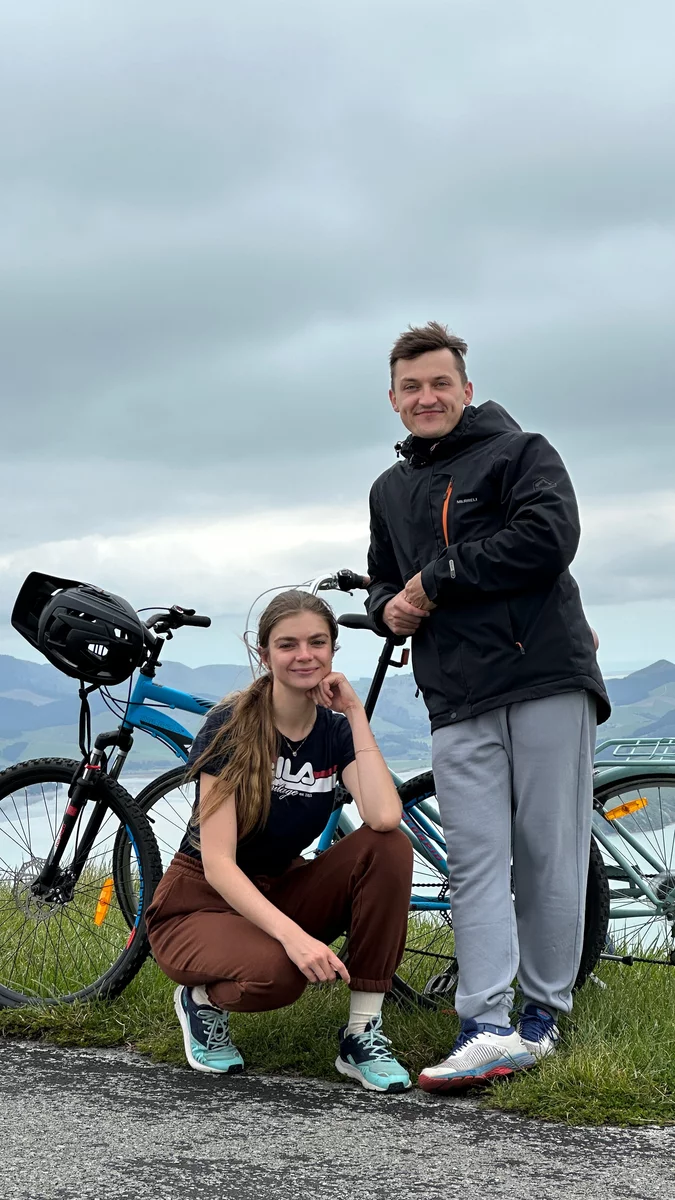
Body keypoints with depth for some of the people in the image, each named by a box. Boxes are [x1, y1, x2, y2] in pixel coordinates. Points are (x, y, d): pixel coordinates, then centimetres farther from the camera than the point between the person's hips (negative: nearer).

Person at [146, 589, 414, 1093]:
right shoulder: (230, 726, -18)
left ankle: (363, 1034, -16)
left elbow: (385, 817, -25)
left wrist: (356, 715, -18)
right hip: (200, 904, -5)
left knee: (389, 846, -22)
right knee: (276, 972, -38)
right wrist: (291, 934, -39)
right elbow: (217, 863, -25)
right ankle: (204, 1000, 0)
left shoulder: (336, 730, -4)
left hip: (279, 891, 5)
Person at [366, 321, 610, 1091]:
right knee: (475, 862, -5)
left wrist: (437, 579, -9)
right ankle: (488, 1028, -10)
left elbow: (549, 537, -13)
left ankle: (543, 1013, 10)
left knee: (549, 856, -2)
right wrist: (390, 608, 7)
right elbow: (384, 580, 33)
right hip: (457, 702, 5)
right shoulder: (390, 492, 23)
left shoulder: (519, 452, 4)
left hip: (545, 681, -4)